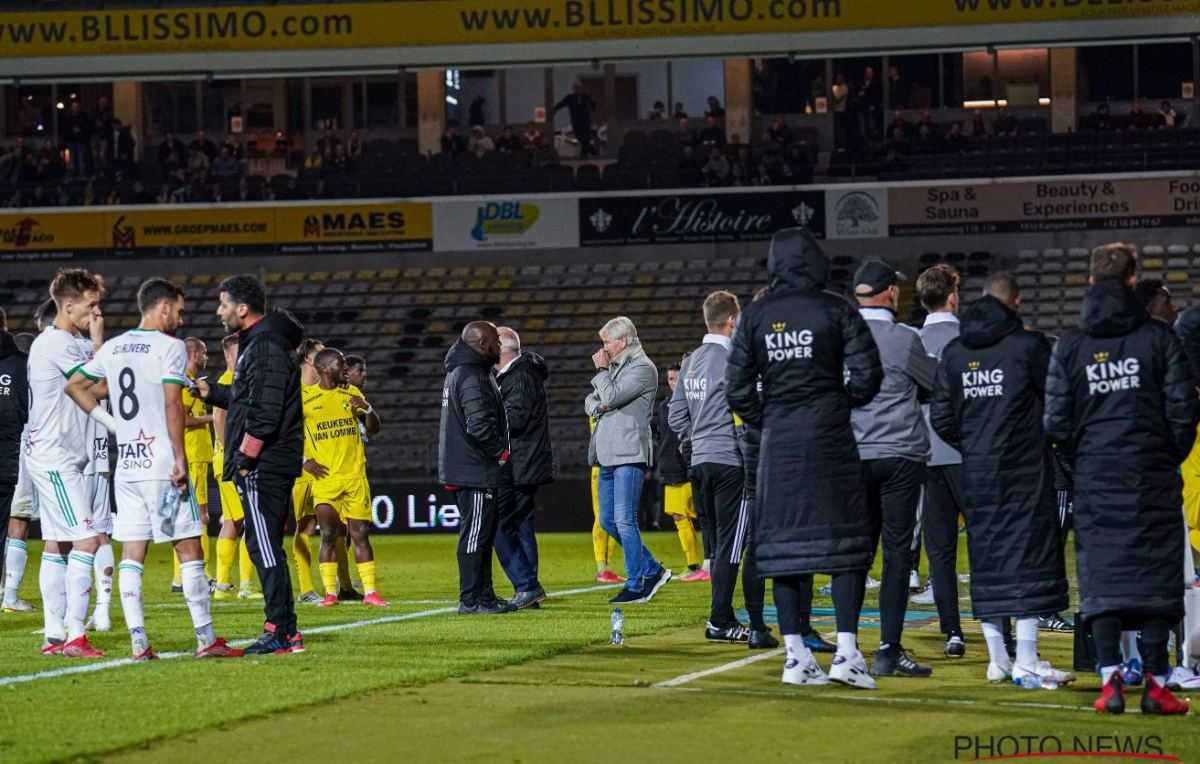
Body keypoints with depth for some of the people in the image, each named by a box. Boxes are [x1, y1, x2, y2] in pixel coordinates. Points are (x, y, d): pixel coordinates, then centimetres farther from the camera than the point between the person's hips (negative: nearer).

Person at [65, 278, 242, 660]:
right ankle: (206, 638, -1)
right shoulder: (170, 346, -7)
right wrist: (181, 459, -13)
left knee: (132, 554, 4)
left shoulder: (113, 347, 12)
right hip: (162, 463, -6)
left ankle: (138, 643, 1)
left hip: (126, 465, 6)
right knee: (189, 550, -1)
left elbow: (74, 386, 20)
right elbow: (172, 406, -14)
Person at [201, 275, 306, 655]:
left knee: (264, 545, -9)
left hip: (263, 465, -11)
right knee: (265, 545, 13)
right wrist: (213, 392, 26)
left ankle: (280, 631, -10)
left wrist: (245, 456, -19)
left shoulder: (265, 346, -15)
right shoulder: (258, 342, 19)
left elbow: (265, 410, -22)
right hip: (275, 464, 11)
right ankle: (286, 631, 15)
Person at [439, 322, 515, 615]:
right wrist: (500, 452, -12)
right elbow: (479, 425, -26)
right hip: (477, 471, -11)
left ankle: (483, 595, 19)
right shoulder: (472, 377, -17)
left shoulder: (460, 371, 17)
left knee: (482, 535, 14)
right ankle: (471, 599, -5)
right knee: (475, 535, -7)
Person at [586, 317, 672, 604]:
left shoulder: (642, 368, -8)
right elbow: (591, 401, 23)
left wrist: (601, 370, -2)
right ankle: (652, 570, 20)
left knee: (624, 520, -10)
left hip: (630, 454, -9)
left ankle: (635, 585, -5)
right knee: (608, 521, 10)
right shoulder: (614, 367, 19)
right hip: (608, 454, 9)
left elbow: (611, 397, -16)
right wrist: (598, 407, 0)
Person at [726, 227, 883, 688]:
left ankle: (796, 656, 7)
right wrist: (843, 402, 10)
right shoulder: (836, 310, -4)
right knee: (845, 542, 2)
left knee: (784, 542, 7)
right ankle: (846, 651, -7)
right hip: (829, 439, -3)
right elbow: (867, 374, -9)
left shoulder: (755, 316, 3)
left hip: (778, 443, 3)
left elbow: (737, 387, 2)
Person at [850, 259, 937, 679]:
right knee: (897, 553, -1)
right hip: (900, 456, -4)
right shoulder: (904, 339, -9)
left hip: (853, 456, 4)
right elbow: (938, 384, 4)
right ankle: (888, 651, -6)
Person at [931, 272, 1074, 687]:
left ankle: (997, 659, 12)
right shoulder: (1029, 346, -8)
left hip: (975, 473, 5)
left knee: (986, 559, 10)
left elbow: (941, 418, 7)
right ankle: (1026, 661, -7)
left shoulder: (953, 352, 7)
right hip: (1024, 467, -5)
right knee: (1028, 556, -3)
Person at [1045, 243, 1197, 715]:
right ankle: (1155, 685, 0)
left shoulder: (1070, 346, 1)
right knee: (1155, 573, 3)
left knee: (1100, 576, 4)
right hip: (1152, 478, -1)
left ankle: (1110, 680, -6)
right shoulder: (1159, 338, -3)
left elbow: (1056, 421, -1)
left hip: (1094, 477, 1)